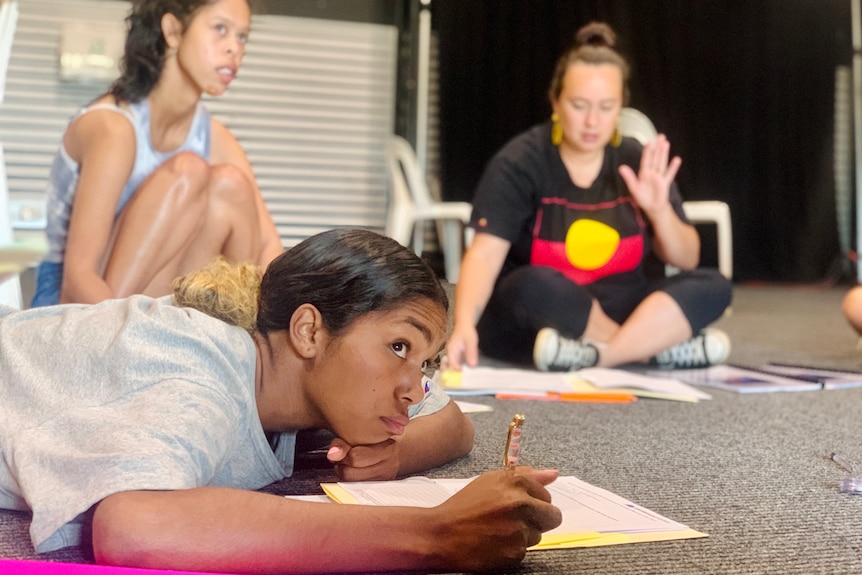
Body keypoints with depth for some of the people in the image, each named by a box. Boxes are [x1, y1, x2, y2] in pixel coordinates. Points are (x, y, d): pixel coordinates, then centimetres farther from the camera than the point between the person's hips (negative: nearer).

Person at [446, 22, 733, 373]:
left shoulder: (638, 162, 1)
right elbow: (484, 254, -21)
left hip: (617, 311, 4)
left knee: (713, 287, -18)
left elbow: (686, 261, 2)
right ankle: (660, 346, -20)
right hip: (529, 327, -3)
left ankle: (593, 357, -29)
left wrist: (659, 210, -18)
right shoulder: (520, 163, -10)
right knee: (534, 286, -36)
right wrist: (465, 323, -39)